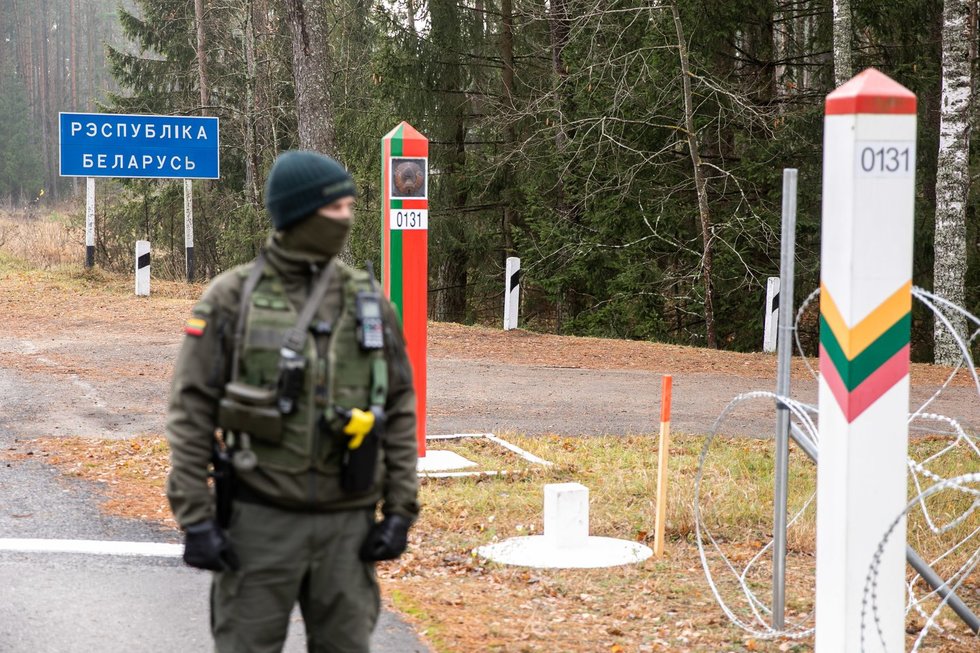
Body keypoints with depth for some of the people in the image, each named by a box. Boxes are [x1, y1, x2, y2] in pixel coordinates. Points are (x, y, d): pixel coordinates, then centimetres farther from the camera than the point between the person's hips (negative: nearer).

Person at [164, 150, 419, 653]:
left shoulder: (368, 301, 4)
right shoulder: (232, 298, -4)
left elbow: (399, 411, 7)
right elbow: (192, 411, -5)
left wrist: (399, 512, 0)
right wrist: (195, 518, -10)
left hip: (347, 523, 3)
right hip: (260, 518, -3)